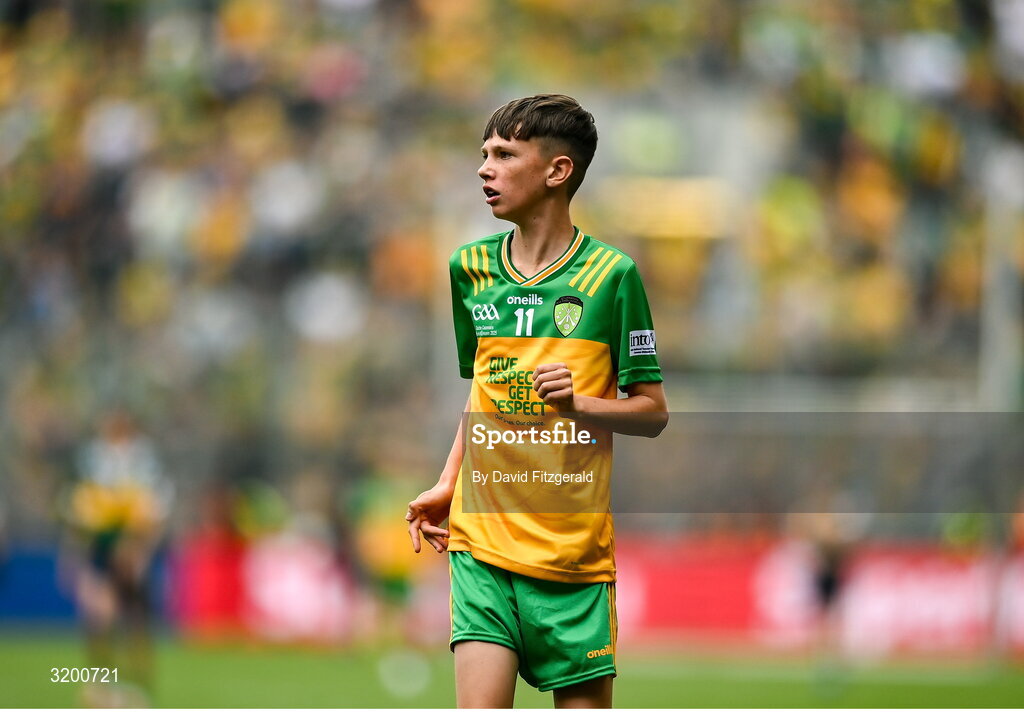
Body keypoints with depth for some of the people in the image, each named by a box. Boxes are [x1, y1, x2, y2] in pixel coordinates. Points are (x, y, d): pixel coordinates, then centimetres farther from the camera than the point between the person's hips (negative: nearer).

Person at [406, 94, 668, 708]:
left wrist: (579, 403, -18)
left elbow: (653, 412, 0)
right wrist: (448, 485, 13)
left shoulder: (610, 273, -3)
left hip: (575, 549, -2)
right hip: (482, 541, 2)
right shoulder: (470, 268, 9)